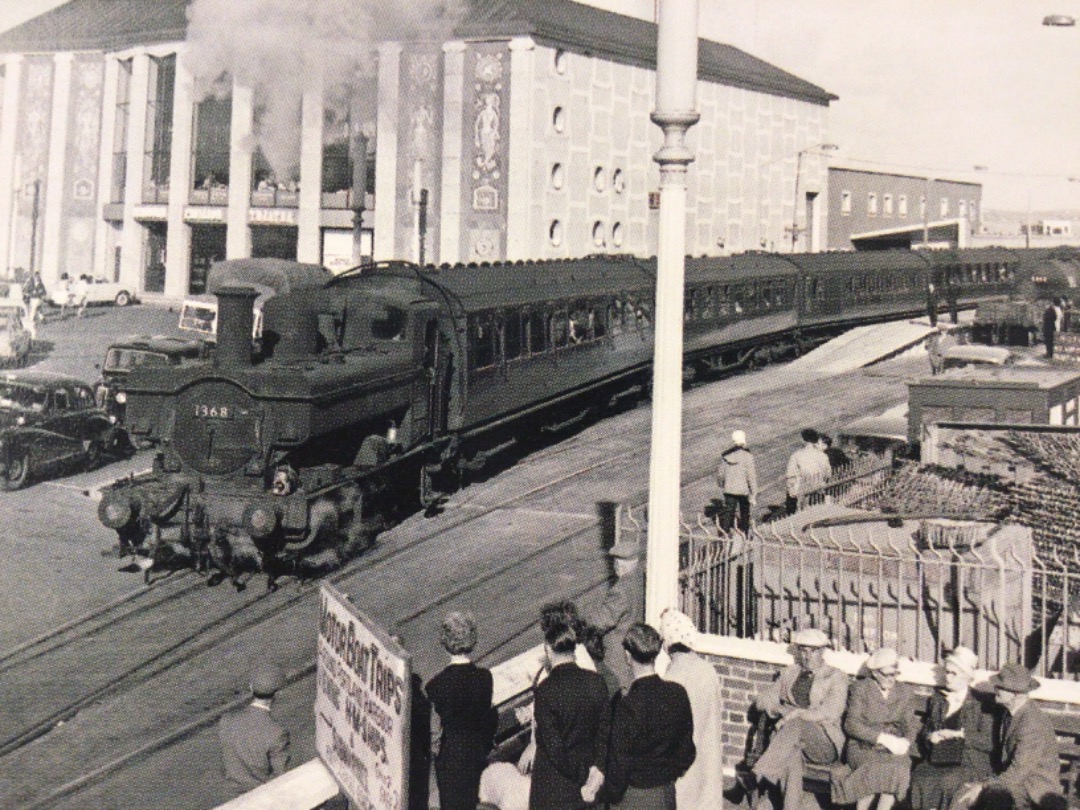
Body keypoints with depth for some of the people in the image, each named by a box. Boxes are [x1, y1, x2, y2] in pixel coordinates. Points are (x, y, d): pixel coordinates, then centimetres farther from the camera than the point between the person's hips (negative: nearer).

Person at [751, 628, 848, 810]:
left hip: (825, 743, -3)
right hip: (793, 737, 3)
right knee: (791, 756, -36)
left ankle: (759, 774, -45)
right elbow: (762, 700, 15)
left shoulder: (836, 677, 6)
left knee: (797, 725, -36)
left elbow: (831, 713, -10)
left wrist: (797, 714, -20)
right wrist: (781, 709, -7)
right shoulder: (790, 674, 19)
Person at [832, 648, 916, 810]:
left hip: (893, 748, 3)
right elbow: (851, 725, -9)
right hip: (863, 746, -3)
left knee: (900, 766, -32)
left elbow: (910, 725, 13)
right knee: (876, 769, -35)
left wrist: (905, 742, -11)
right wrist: (883, 738, -20)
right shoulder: (860, 688, 1)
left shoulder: (905, 692, 14)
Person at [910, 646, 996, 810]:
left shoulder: (981, 703, 3)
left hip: (969, 764, -4)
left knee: (946, 782, -33)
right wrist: (929, 737, 2)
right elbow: (924, 731, 25)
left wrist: (961, 734, -13)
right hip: (936, 762, 4)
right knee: (920, 779, -28)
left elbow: (989, 742, -3)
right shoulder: (936, 699, 17)